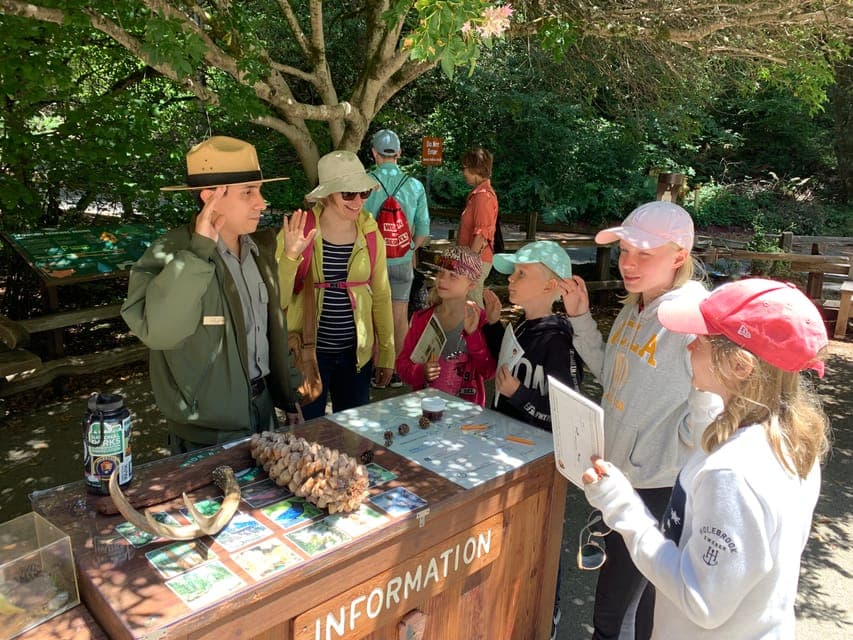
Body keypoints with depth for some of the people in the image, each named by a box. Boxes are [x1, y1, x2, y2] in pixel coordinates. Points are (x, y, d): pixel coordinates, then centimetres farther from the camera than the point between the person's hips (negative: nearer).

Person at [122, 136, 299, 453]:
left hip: (263, 407, 7)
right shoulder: (169, 254, -20)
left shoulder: (260, 246, 0)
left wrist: (286, 398, 15)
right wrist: (198, 252, -36)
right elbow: (157, 332, -38)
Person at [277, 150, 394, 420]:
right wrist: (291, 255, -29)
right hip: (307, 353, -3)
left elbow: (381, 296, 6)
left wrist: (387, 352, 9)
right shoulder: (299, 230, -12)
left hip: (357, 354, 3)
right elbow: (277, 300, -13)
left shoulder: (370, 234, -2)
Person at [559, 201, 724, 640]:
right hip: (619, 473, 8)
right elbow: (611, 375, 11)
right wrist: (579, 316, 4)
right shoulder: (634, 309, 4)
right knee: (637, 593, 27)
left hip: (657, 489, -8)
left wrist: (649, 468, -24)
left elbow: (705, 414, -23)